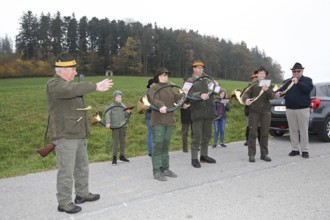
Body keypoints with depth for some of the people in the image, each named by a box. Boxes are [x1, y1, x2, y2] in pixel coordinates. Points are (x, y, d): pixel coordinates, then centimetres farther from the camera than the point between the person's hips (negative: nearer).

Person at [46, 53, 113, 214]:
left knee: (82, 167, 17)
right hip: (65, 136, -9)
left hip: (78, 134, 9)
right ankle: (64, 202, 12)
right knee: (66, 171, -2)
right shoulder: (53, 84, -14)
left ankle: (82, 194, 32)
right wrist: (96, 86, -34)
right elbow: (72, 90, -33)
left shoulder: (67, 84, 18)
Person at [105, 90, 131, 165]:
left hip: (123, 126, 5)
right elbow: (107, 114, -15)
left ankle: (122, 155, 24)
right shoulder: (111, 106, -3)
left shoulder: (123, 106, 11)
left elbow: (126, 116, 16)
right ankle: (114, 157, 4)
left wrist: (128, 112, -5)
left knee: (123, 141, 12)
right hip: (115, 126, -5)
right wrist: (108, 122, -29)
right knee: (115, 142, -4)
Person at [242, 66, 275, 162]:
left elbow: (272, 97, -4)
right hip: (254, 111, -2)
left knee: (264, 133, 6)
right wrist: (246, 99, -30)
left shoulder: (269, 85, 10)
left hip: (266, 112, 2)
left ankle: (264, 154, 14)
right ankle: (251, 154, 2)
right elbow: (246, 94, -6)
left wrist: (267, 90, -26)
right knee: (252, 133, -3)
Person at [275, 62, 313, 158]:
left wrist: (298, 83, -21)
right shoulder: (287, 81, 14)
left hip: (303, 109, -3)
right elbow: (282, 89, 2)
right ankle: (295, 149, 15)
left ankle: (305, 150, 7)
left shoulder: (307, 80, 6)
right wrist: (278, 92, -21)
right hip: (290, 109, 3)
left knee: (303, 130, 0)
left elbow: (308, 89, -12)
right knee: (293, 130, 6)